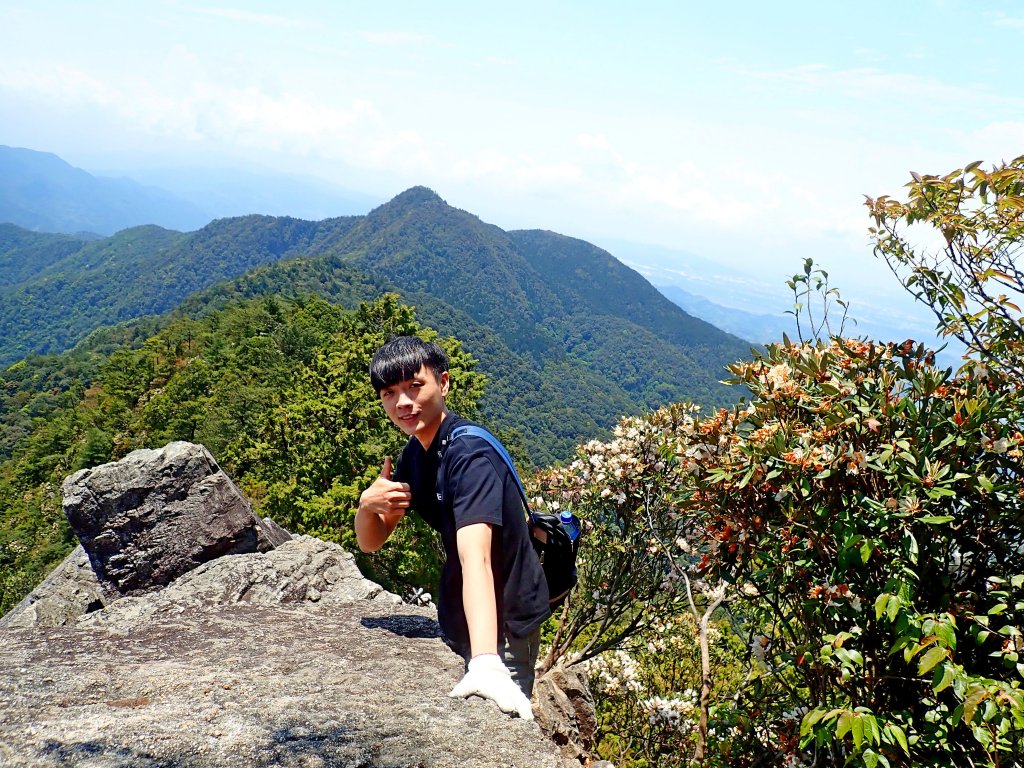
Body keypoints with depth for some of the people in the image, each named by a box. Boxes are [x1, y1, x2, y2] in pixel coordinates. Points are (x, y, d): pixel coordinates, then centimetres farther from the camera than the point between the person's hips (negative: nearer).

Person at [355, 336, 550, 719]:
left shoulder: (469, 455, -26)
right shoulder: (414, 454, 1)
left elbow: (476, 557, -40)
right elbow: (370, 542, 4)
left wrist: (485, 664, -51)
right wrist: (367, 504, -19)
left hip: (504, 622, -8)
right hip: (459, 623, 8)